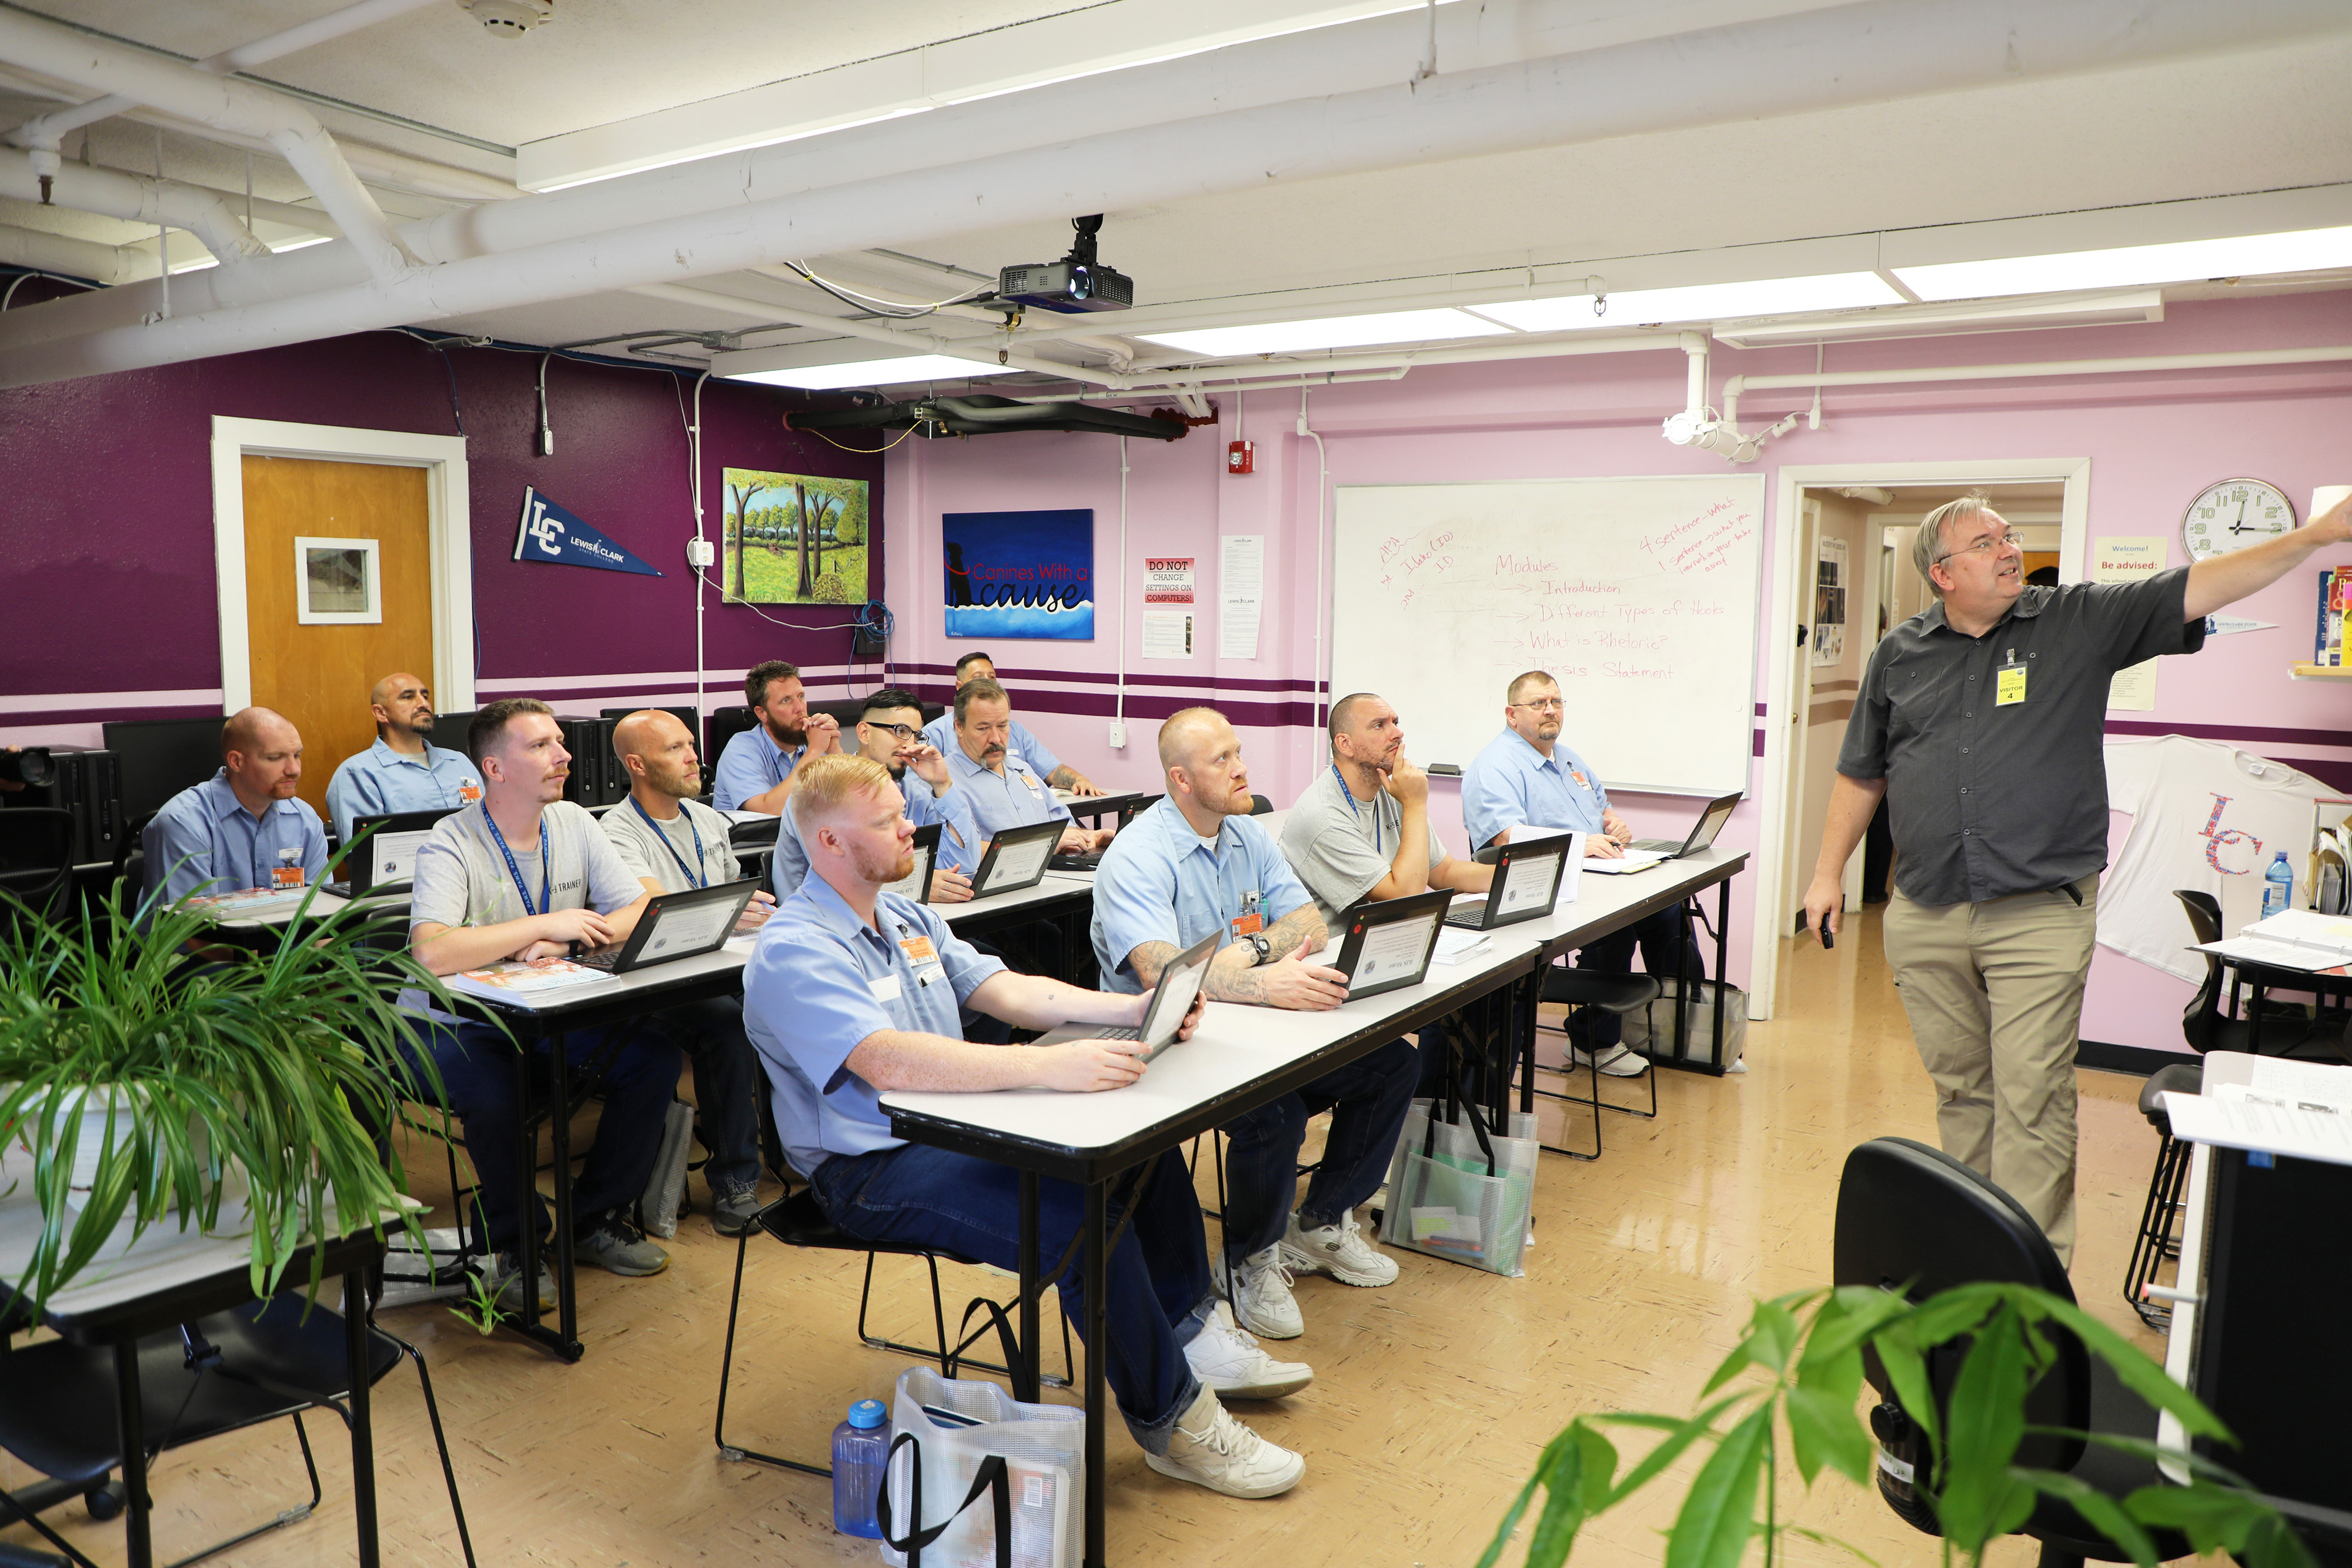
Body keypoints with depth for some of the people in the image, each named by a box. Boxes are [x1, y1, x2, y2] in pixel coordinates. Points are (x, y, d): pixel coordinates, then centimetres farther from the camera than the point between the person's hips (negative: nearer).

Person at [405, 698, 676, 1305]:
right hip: (460, 1025, -5)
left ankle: (597, 1219, 4)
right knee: (492, 1091, -35)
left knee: (655, 1055, -16)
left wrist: (568, 940, -19)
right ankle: (517, 1243, -6)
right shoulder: (452, 843, -15)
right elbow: (431, 953, -32)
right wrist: (546, 924, -25)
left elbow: (645, 911, -2)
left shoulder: (574, 823, 2)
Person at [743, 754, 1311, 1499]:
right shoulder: (794, 952, -18)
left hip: (953, 1127, 9)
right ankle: (1171, 1421, -7)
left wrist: (1134, 1009, -6)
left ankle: (1191, 1336, 17)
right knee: (1086, 1217, -26)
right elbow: (888, 1060, -33)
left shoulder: (907, 917, 11)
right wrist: (1045, 1066, -41)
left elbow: (1007, 991, 8)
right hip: (873, 1171, -9)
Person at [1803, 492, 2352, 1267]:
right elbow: (1862, 772, 14)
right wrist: (1828, 872, 12)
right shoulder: (1899, 652, 8)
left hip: (2040, 917, -3)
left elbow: (2193, 591, -6)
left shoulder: (2082, 622, 2)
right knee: (1959, 1087, 14)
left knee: (2032, 1098, -5)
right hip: (1924, 917, 3)